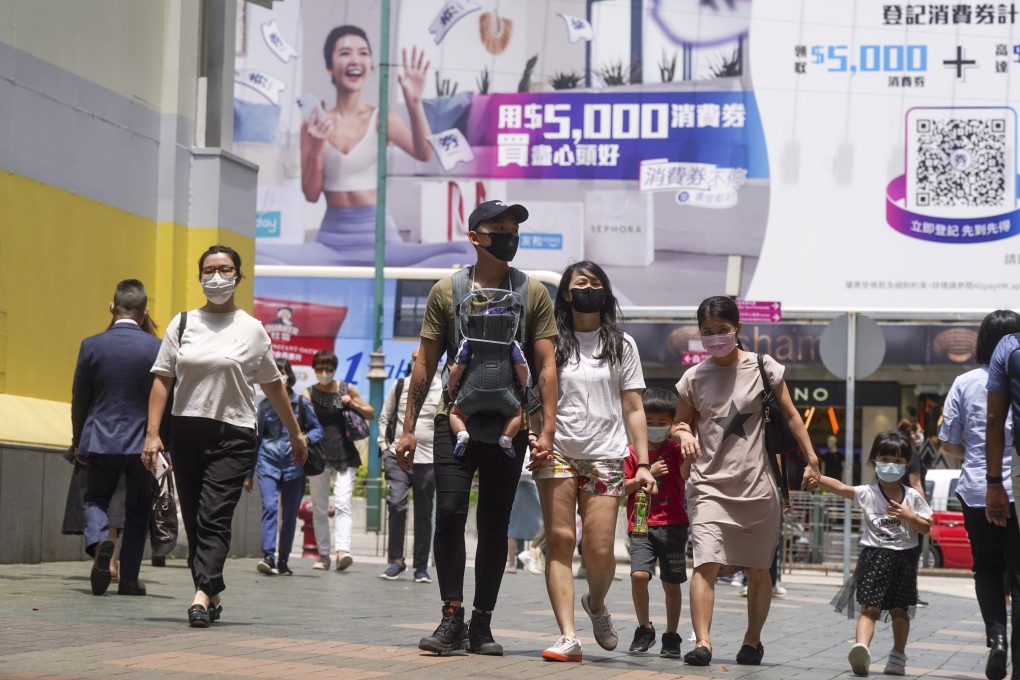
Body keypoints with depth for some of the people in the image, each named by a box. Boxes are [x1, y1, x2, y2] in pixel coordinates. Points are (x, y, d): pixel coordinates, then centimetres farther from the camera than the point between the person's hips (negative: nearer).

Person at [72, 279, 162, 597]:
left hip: (100, 439, 1)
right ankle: (129, 578, 13)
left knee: (95, 499, 18)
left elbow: (79, 400, 4)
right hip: (142, 442, 0)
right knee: (137, 510, 13)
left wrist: (78, 442, 16)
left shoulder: (91, 345, -3)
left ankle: (98, 540, -13)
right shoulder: (158, 348, -6)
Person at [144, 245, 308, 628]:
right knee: (193, 520, 6)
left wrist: (295, 433, 19)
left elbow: (273, 385, 14)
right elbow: (162, 380, 6)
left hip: (234, 435, -3)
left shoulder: (251, 330, 6)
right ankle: (213, 596, 18)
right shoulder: (182, 324, 9)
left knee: (214, 517, -15)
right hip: (187, 433, 3)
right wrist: (152, 432, -4)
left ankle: (202, 596, -25)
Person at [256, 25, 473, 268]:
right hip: (331, 240, 1)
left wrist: (414, 103, -29)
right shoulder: (315, 123, 6)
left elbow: (424, 154, -17)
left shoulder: (382, 118, 1)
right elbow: (311, 194, 5)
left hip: (377, 237, -1)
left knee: (465, 254, -30)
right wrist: (316, 150, -12)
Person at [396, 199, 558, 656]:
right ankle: (452, 619, -4)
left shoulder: (534, 293, 5)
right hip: (455, 420, 0)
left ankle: (482, 625, 13)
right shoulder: (447, 291, 5)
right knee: (449, 512, -12)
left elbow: (545, 366, 2)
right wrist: (408, 427, 4)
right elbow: (426, 363, 7)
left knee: (494, 526, 5)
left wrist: (547, 431, -7)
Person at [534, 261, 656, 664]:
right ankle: (568, 637, -10)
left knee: (599, 549, -6)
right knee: (559, 540, -9)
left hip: (605, 457, 0)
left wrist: (643, 463, 1)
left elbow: (633, 410, 10)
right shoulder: (551, 343, 10)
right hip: (556, 453, 0)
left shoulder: (621, 344, 12)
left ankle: (597, 604, 26)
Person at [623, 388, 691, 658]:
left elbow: (685, 474, -16)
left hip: (673, 525, 0)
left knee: (671, 583, 4)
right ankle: (644, 630, 4)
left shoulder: (675, 450, 3)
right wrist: (647, 473, -10)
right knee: (639, 574, -16)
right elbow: (622, 487, 2)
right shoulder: (633, 452, 7)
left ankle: (671, 637, 19)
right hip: (642, 525, 0)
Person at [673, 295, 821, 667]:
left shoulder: (763, 368, 1)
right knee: (706, 563, -17)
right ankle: (702, 642, -21)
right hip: (710, 483, 0)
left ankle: (752, 641, 24)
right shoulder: (694, 378, 5)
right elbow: (679, 423, 15)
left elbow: (791, 416, 8)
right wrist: (684, 434, -8)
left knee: (758, 570, 9)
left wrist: (811, 460, 4)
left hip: (757, 486, 0)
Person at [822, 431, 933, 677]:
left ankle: (898, 656, 24)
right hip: (874, 555, -2)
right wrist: (815, 477, -33)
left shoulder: (913, 497, 5)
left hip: (904, 557, 2)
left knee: (900, 610, 11)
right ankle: (861, 647, -30)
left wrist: (910, 517, -12)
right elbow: (839, 487, -18)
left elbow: (926, 528, 7)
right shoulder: (866, 493, -3)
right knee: (870, 607, -13)